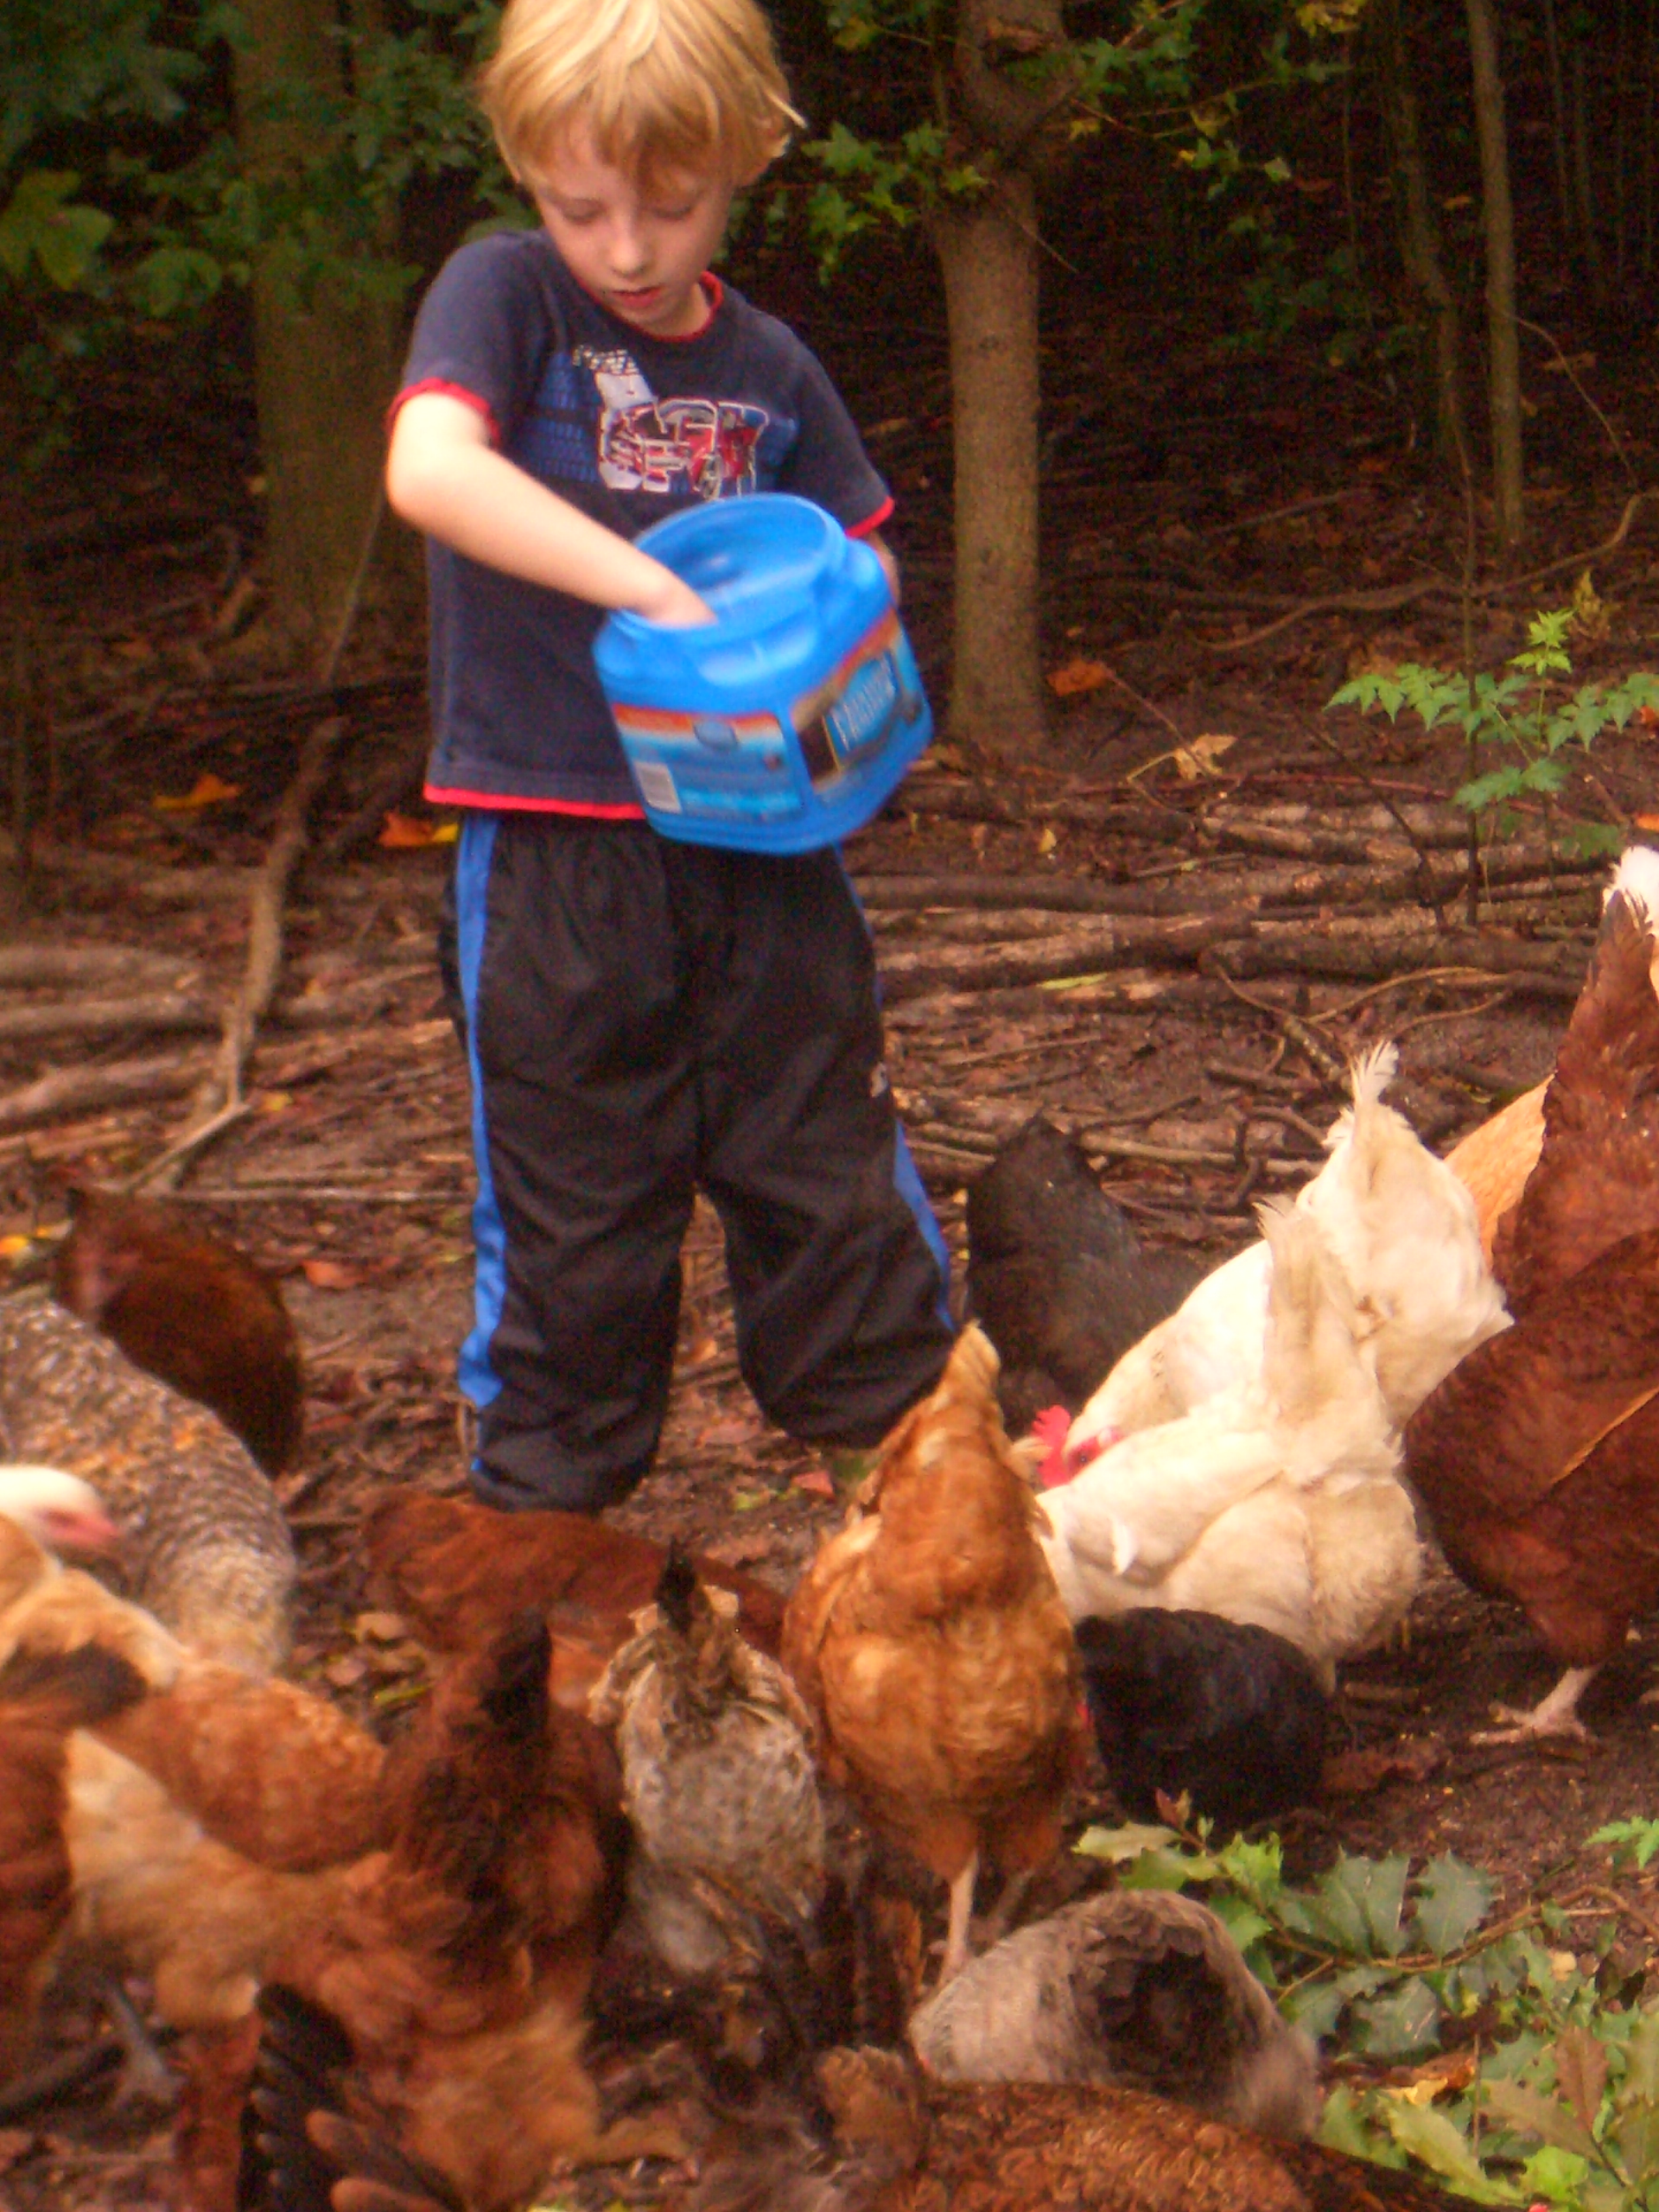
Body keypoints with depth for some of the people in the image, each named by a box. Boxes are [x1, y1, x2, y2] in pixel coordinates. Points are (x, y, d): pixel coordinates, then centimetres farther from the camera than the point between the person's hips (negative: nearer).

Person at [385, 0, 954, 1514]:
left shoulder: (764, 365, 7)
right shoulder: (503, 295, -7)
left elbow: (858, 561, 20)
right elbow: (430, 470, -27)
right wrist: (657, 592, -32)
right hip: (558, 843, -3)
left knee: (827, 1158, 11)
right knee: (572, 1188, 5)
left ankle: (909, 1420, 24)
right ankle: (552, 1477, 20)